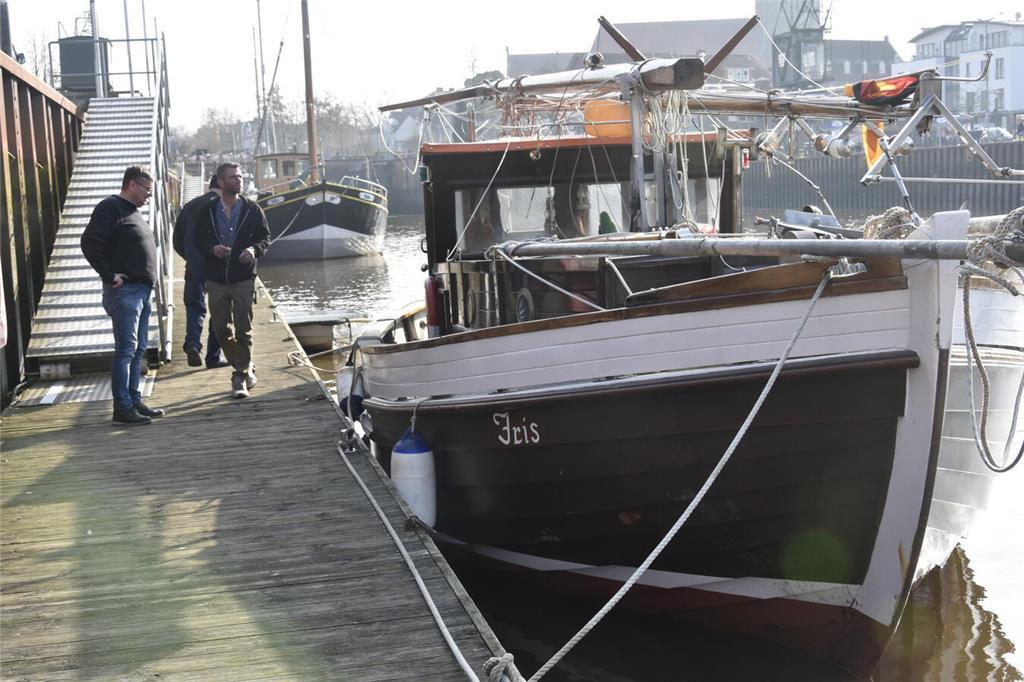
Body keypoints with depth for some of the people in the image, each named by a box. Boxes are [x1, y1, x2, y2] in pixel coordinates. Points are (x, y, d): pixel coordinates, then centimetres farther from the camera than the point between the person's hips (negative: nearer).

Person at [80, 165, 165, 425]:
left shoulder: (132, 211, 20)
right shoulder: (110, 208, -10)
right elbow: (90, 242, -21)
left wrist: (146, 281, 14)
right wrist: (109, 275, -19)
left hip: (141, 290, 10)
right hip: (124, 290, -10)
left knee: (138, 350, 12)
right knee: (126, 350, -8)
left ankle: (134, 402, 19)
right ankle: (122, 408, -5)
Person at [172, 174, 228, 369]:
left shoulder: (190, 206, 10)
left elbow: (177, 241, 13)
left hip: (195, 267, 3)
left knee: (195, 306, 11)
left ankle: (192, 342, -16)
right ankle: (213, 357, 9)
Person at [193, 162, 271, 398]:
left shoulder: (252, 209, 3)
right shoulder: (208, 210, 5)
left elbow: (265, 237, 7)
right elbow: (199, 239, 8)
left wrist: (254, 250, -13)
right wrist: (212, 248, -12)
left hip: (244, 277, -2)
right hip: (216, 279, 2)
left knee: (243, 330, -4)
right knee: (221, 330, 5)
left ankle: (240, 378, 2)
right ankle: (246, 370, 22)